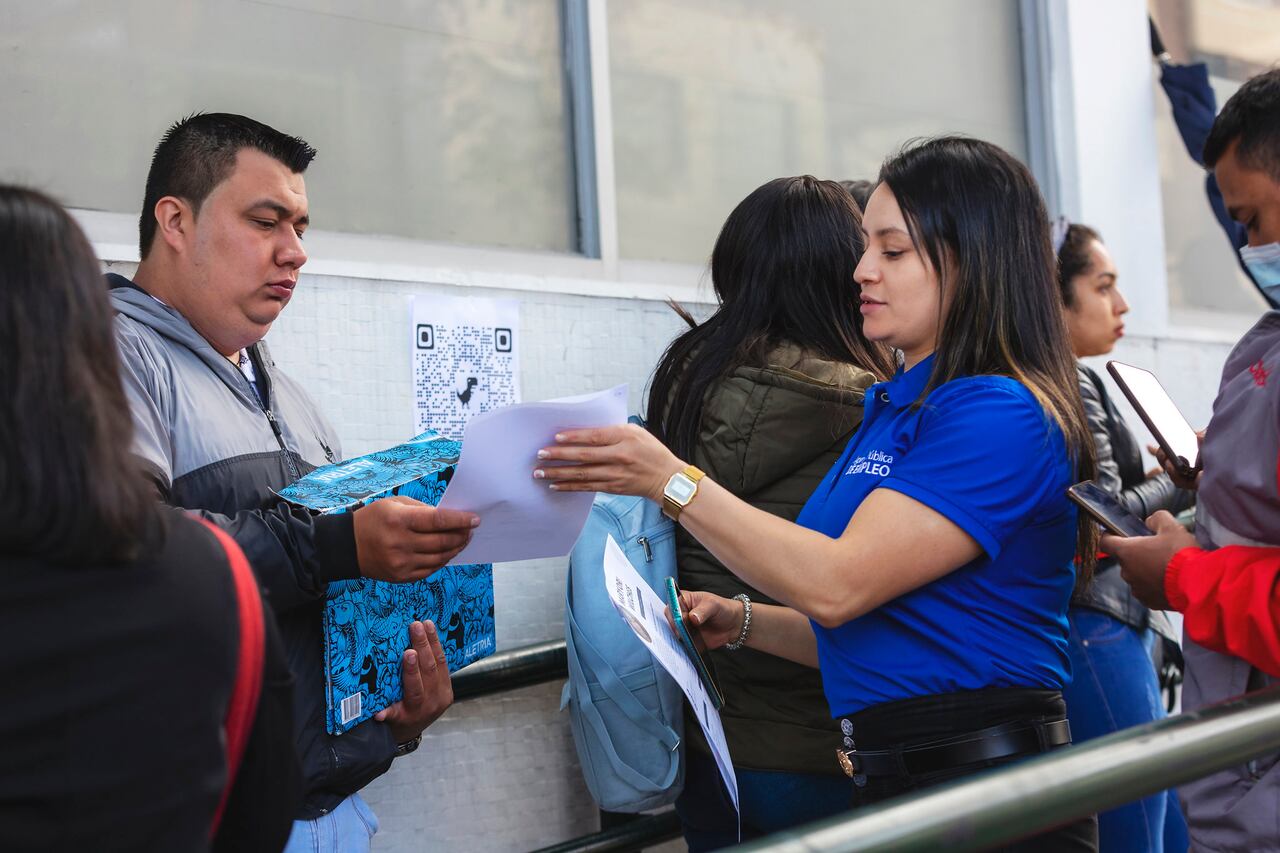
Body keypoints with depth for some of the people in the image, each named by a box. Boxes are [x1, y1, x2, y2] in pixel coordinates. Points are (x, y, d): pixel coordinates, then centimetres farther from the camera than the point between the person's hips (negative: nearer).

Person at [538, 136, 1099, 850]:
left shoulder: (1000, 413, -15)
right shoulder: (895, 409, 14)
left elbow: (840, 585, -22)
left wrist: (671, 481, -20)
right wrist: (741, 623, 2)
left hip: (984, 787, -8)